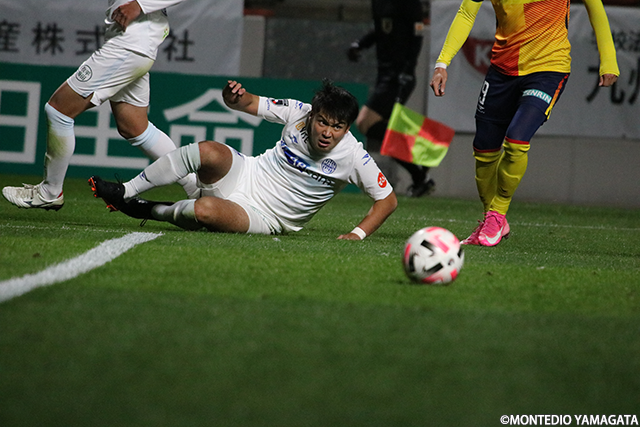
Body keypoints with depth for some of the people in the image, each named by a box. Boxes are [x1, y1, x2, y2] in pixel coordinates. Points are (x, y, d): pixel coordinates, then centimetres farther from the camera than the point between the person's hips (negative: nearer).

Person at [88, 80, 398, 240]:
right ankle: (125, 193, -14)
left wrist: (359, 234, -23)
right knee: (209, 152, -31)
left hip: (264, 218, -3)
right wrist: (234, 97, -22)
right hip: (245, 175, 3)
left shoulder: (353, 156, -17)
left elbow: (388, 200, -10)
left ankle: (153, 211, -2)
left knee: (206, 211, -35)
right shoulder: (298, 113, -9)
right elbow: (248, 103, 2)